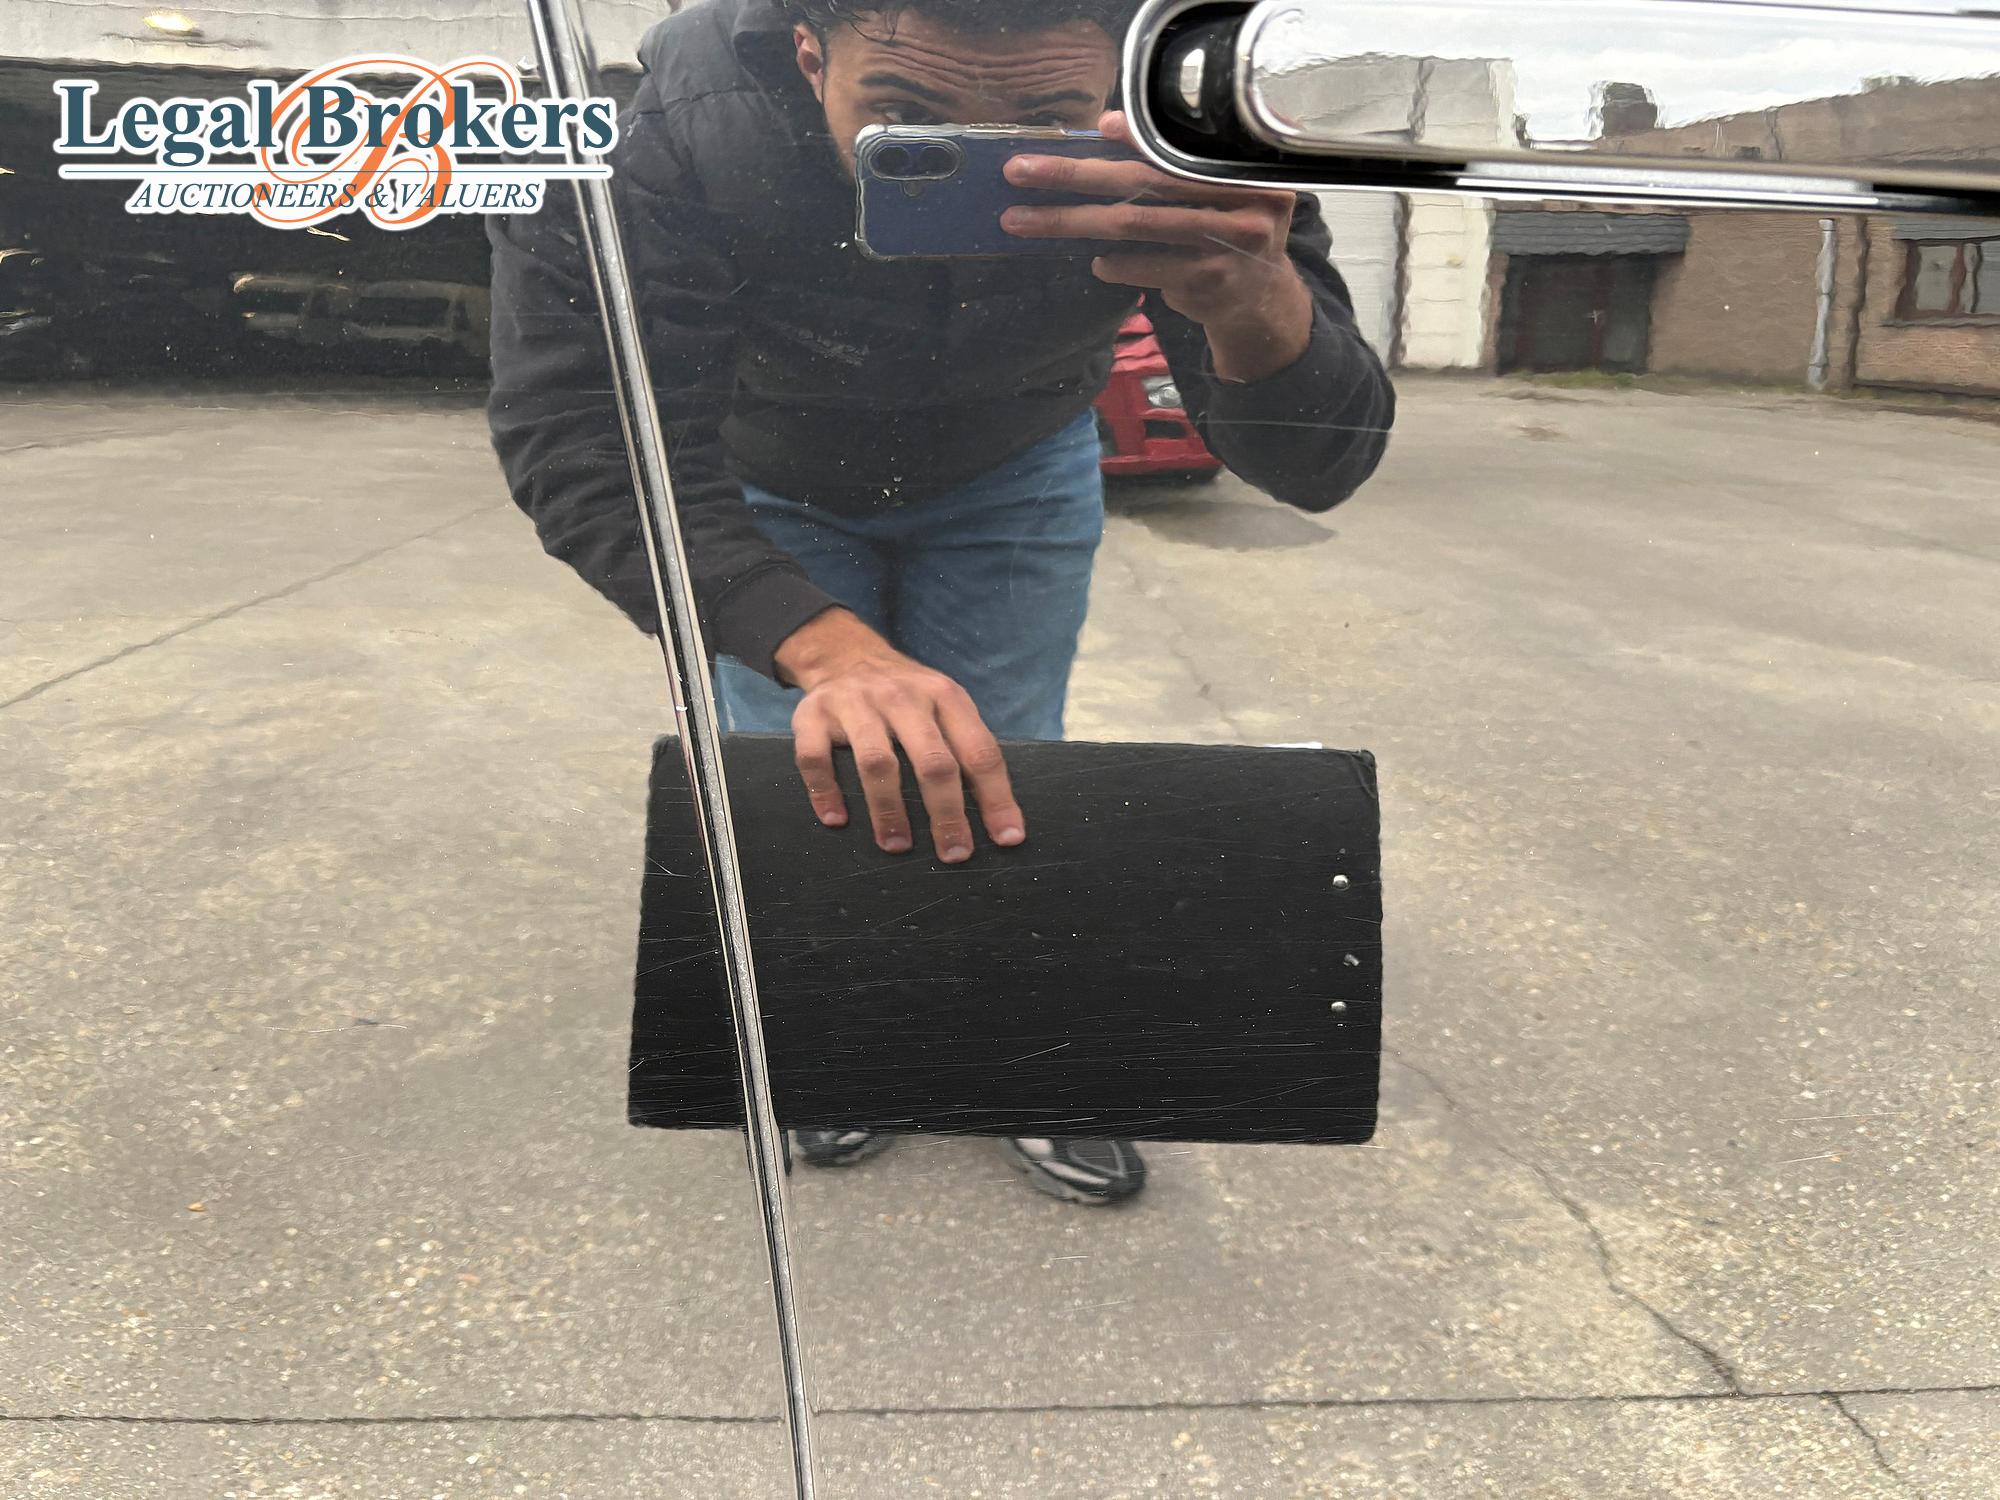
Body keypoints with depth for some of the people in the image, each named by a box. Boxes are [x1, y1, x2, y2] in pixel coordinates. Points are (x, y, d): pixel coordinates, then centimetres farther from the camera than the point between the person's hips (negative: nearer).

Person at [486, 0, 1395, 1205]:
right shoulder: (670, 133, -40)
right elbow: (588, 445, -40)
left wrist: (1254, 301, -60)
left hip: (1014, 473, 1)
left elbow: (1313, 464, -35)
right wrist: (824, 646, -57)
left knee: (997, 778, 1)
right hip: (767, 482, 0)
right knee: (790, 775, -2)